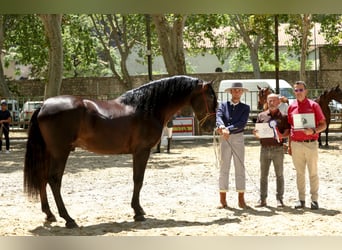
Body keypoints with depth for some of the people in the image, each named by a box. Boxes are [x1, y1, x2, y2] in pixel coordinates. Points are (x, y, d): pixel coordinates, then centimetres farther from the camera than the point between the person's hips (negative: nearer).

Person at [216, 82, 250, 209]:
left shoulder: (245, 108, 5)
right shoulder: (223, 105, 8)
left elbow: (242, 123, -11)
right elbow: (218, 117, -11)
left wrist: (229, 129, -24)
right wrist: (221, 126, -34)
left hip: (238, 138, 0)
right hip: (224, 138, 0)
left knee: (240, 168, 2)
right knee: (223, 168, 3)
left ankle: (241, 200, 6)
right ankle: (222, 200, 6)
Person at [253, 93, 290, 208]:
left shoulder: (283, 117, 5)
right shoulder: (261, 116, 11)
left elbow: (287, 131, 0)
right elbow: (256, 132, 11)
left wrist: (282, 136, -20)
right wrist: (257, 134, -12)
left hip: (277, 148, -2)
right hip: (264, 148, 2)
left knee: (279, 175, 1)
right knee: (263, 175, 4)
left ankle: (280, 199, 7)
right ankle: (262, 199, 8)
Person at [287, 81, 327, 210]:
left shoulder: (314, 105, 0)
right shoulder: (291, 107, 8)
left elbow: (323, 125, 0)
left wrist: (313, 131, -19)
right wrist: (289, 145, 10)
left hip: (311, 143, -2)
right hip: (296, 144, 3)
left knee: (313, 172, 2)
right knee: (299, 172, 7)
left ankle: (314, 199, 8)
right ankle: (301, 199, 13)